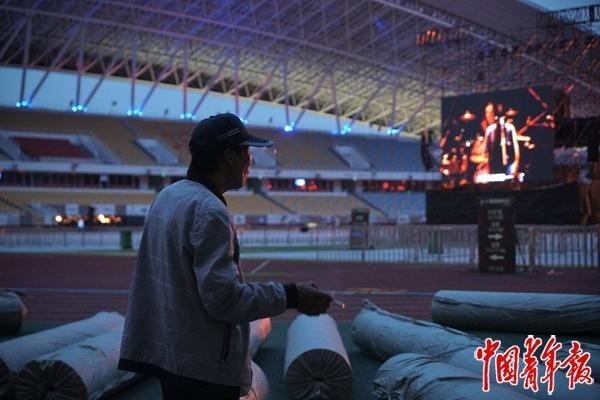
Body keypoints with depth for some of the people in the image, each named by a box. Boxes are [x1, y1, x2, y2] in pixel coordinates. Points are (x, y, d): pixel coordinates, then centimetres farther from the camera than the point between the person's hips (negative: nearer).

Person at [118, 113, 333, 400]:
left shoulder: (168, 196, 7)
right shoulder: (209, 210, -22)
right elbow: (223, 297, -25)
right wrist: (291, 296, -19)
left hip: (171, 353, 9)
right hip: (204, 368, -9)